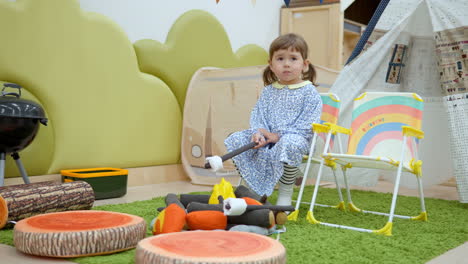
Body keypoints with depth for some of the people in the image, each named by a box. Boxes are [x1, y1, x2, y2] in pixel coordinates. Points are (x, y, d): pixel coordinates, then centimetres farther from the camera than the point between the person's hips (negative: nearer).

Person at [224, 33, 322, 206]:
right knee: (236, 139, -13)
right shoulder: (268, 91, 15)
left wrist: (279, 136, -17)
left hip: (295, 138, -5)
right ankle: (254, 189, -3)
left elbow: (307, 124, -10)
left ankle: (285, 194, -20)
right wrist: (257, 133, -14)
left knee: (288, 144, -41)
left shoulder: (309, 92, -1)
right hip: (267, 139, 5)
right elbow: (257, 114, 9)